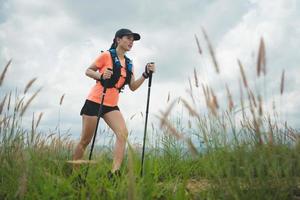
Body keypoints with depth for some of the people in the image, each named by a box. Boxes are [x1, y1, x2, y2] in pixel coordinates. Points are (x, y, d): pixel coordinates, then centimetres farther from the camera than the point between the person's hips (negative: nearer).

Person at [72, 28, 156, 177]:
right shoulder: (107, 55, -7)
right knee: (85, 140, 2)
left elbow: (133, 87, 6)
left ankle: (114, 172, -19)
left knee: (123, 133, -18)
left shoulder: (129, 63, 10)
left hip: (111, 105, 5)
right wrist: (100, 76, -21)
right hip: (94, 102, -5)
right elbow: (88, 71, -1)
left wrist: (146, 74, -7)